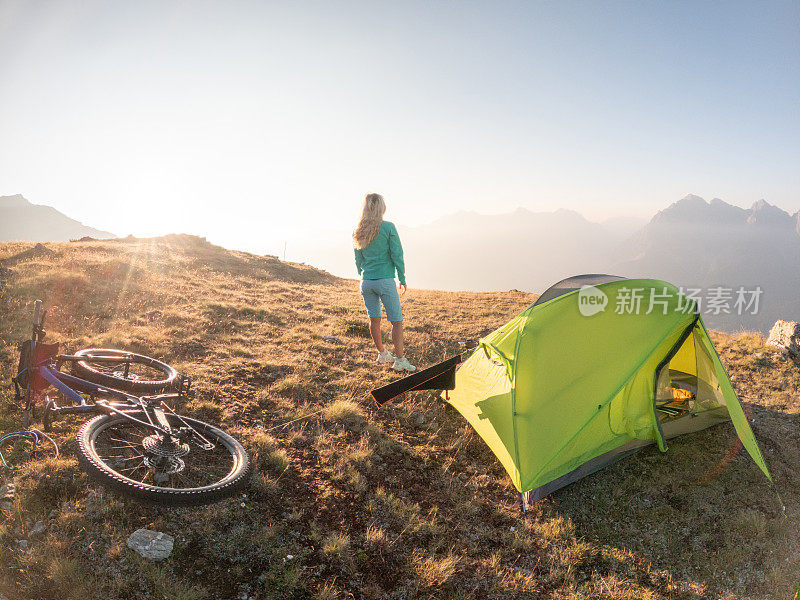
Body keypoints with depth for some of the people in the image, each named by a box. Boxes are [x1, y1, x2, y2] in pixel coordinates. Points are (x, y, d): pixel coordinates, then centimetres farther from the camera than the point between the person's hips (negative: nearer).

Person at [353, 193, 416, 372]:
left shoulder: (358, 231, 6)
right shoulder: (388, 227, -9)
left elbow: (358, 260, 12)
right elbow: (397, 255, -8)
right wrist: (402, 279, 1)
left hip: (366, 282, 6)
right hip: (385, 280, -6)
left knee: (374, 318, 16)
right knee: (396, 320, 0)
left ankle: (382, 354, 29)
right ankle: (399, 360, 0)